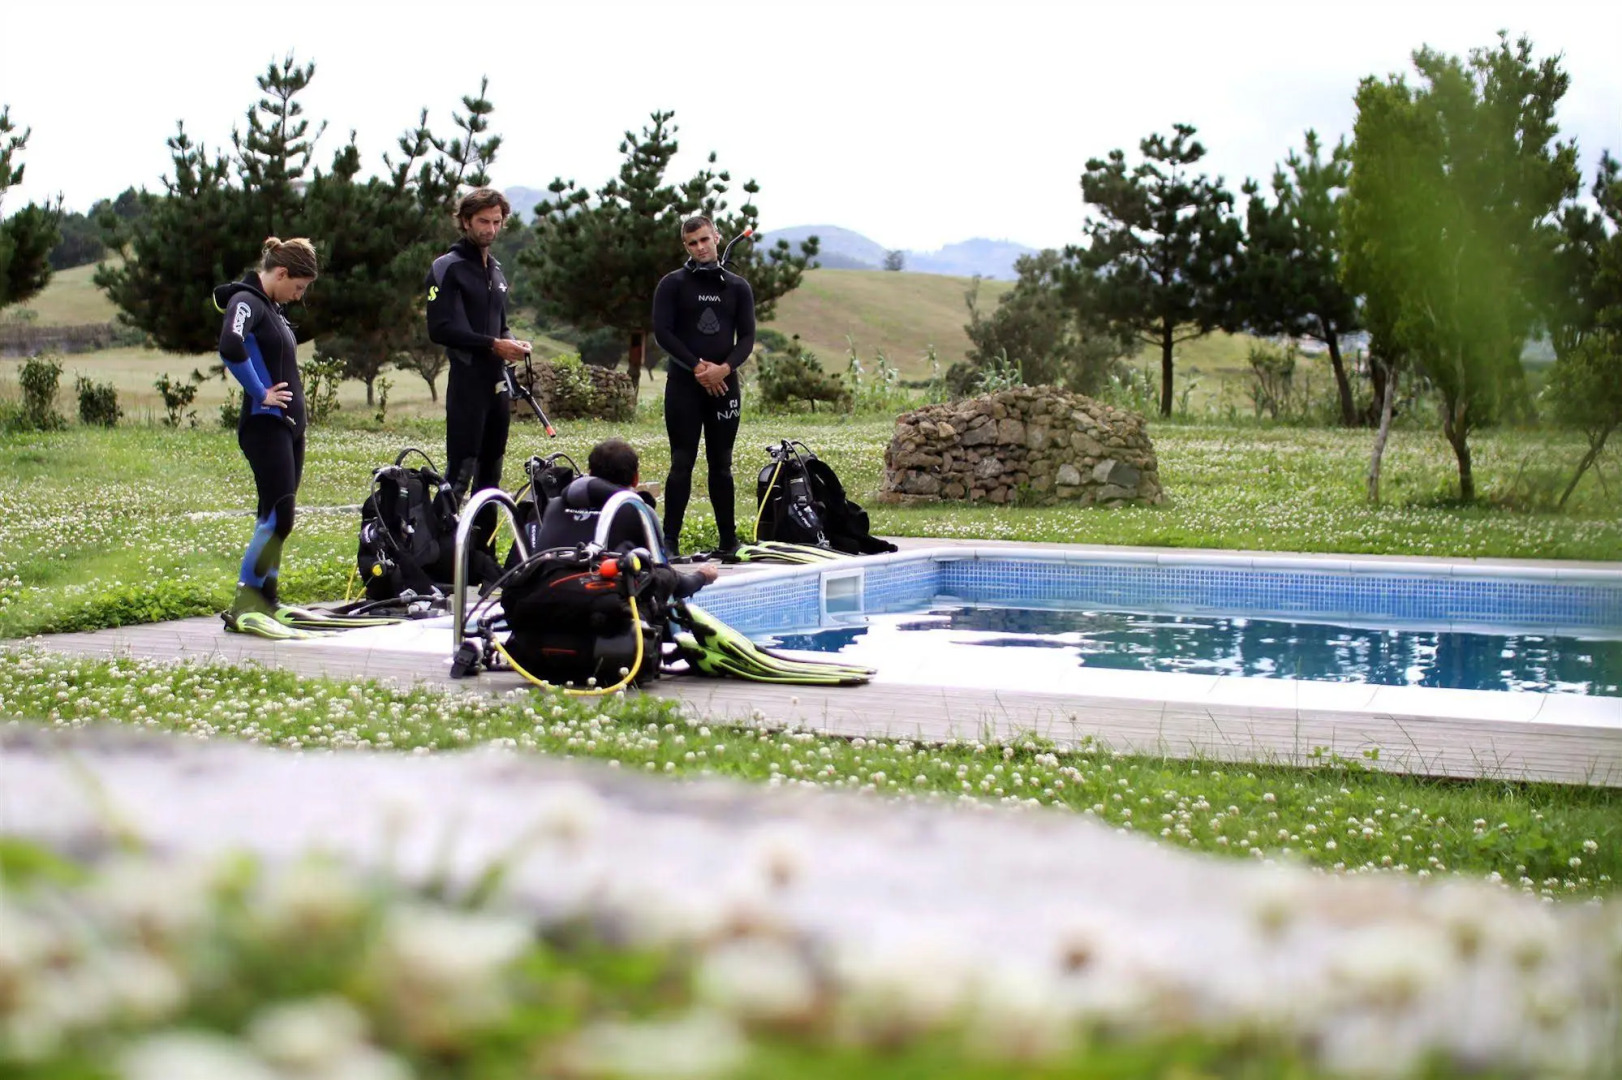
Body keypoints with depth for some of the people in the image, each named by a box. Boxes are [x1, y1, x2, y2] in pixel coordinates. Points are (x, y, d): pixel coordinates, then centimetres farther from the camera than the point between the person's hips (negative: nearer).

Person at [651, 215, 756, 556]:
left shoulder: (738, 287, 11)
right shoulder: (673, 284, 3)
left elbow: (747, 337, 6)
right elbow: (662, 332, -5)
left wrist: (725, 367, -12)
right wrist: (697, 366, -14)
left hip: (724, 384, 3)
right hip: (683, 383, -2)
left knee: (721, 464, 7)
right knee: (682, 463, -6)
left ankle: (729, 540, 10)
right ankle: (670, 540, -5)